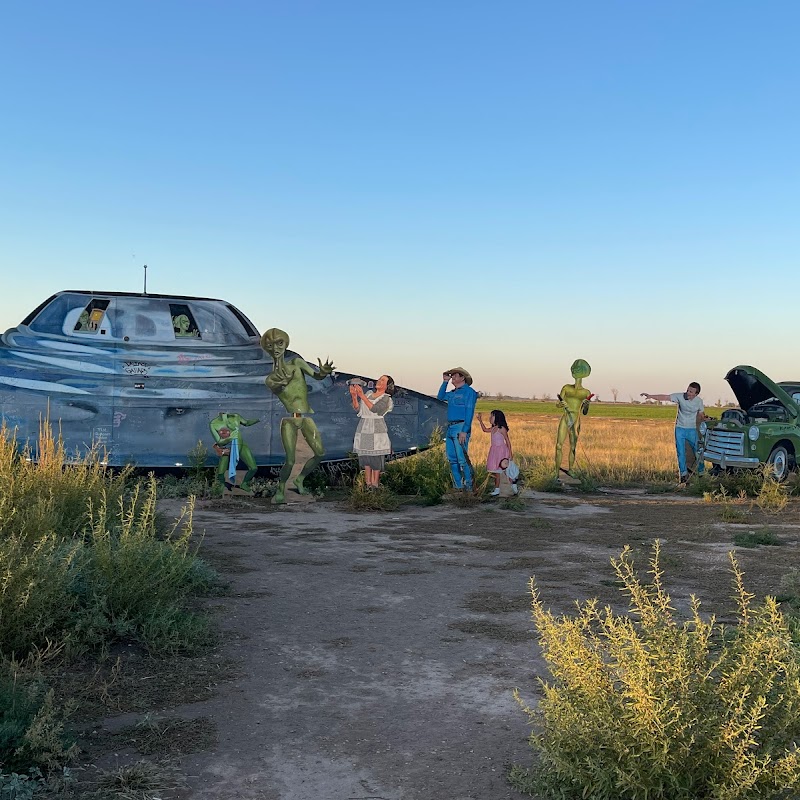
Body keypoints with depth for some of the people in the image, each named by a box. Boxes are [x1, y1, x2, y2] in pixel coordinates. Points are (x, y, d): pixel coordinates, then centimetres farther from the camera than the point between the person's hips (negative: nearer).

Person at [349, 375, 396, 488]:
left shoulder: (385, 398, -3)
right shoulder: (369, 393, 13)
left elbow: (374, 409, -20)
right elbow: (357, 408, 7)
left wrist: (362, 396, -23)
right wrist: (354, 396, -8)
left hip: (376, 428, -5)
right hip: (363, 427, 5)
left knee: (375, 455, -4)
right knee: (365, 454, 7)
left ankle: (375, 483, 2)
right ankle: (367, 482, 14)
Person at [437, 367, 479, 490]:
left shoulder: (469, 392, -5)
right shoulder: (453, 393, 18)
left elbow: (469, 413, -12)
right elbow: (440, 397, 35)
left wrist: (464, 431, -21)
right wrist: (445, 382, 22)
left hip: (461, 427, -9)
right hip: (450, 428, 9)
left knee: (462, 458, -12)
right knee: (452, 459, 8)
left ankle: (468, 486, -9)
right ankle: (458, 486, 14)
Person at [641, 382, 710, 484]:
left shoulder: (699, 401, -6)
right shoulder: (680, 396, -12)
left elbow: (701, 414, 7)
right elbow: (665, 397, -19)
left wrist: (705, 418, -15)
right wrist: (650, 396, -30)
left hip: (692, 430, 0)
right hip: (680, 429, 0)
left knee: (697, 451, 5)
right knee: (680, 452, 0)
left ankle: (701, 471, 23)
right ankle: (683, 473, 13)